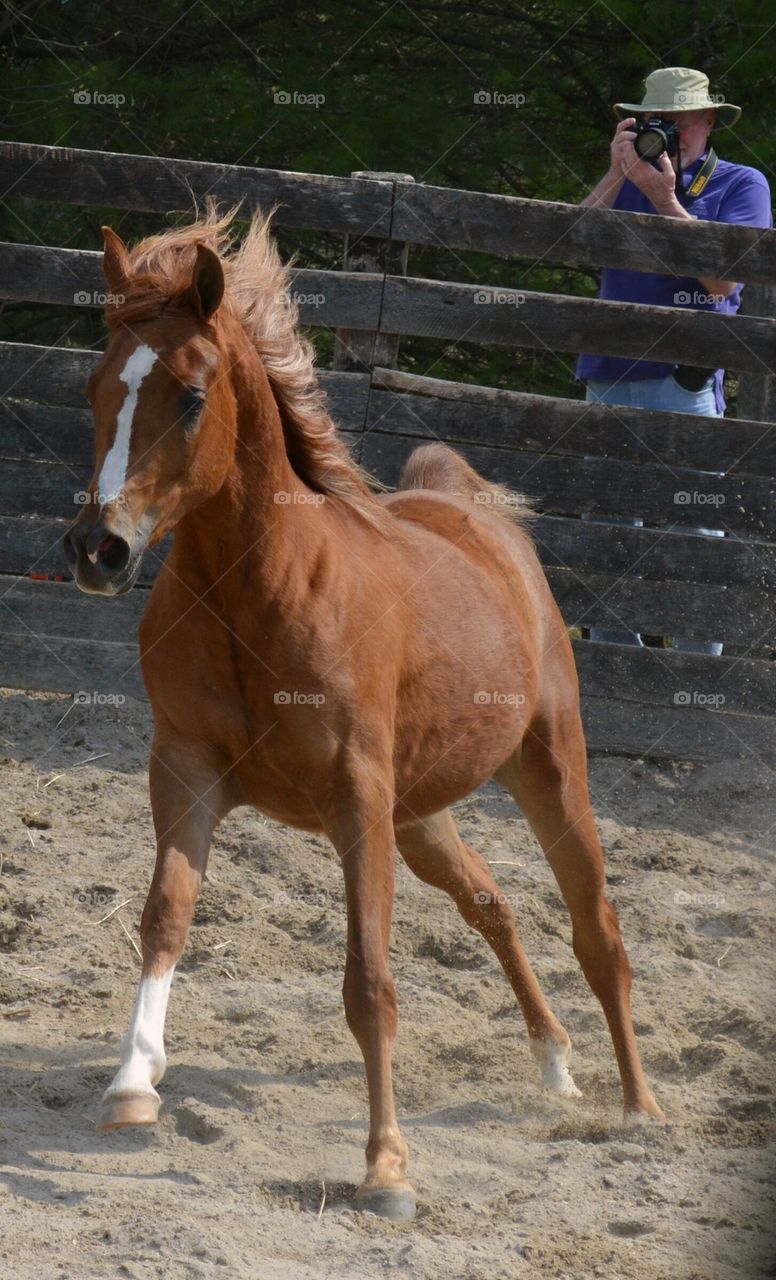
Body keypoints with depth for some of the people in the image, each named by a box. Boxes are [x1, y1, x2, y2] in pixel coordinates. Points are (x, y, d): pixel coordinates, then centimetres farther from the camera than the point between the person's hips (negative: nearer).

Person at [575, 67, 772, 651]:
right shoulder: (629, 178, 17)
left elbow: (723, 278, -8)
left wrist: (664, 197, -10)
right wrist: (617, 175, -4)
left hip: (686, 380, -4)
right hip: (610, 376, 4)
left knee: (697, 532, -7)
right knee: (606, 531, 5)